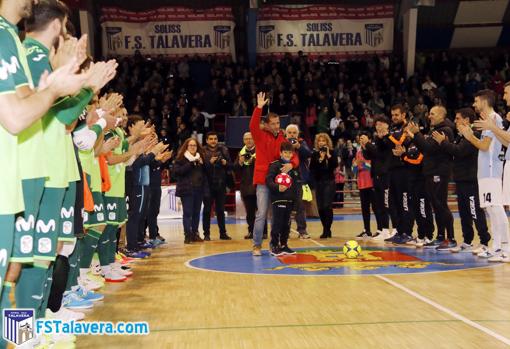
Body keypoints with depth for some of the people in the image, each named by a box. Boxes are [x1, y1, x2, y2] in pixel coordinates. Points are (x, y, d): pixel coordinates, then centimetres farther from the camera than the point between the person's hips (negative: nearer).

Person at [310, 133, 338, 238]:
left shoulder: (331, 152, 1)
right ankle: (326, 229, 20)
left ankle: (327, 230, -6)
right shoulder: (315, 154, 6)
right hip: (318, 182, 3)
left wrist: (328, 156, -17)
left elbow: (335, 165, -12)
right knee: (320, 207, 5)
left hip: (329, 181, -3)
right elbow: (311, 168, -2)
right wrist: (319, 160, -12)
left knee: (327, 206, -12)